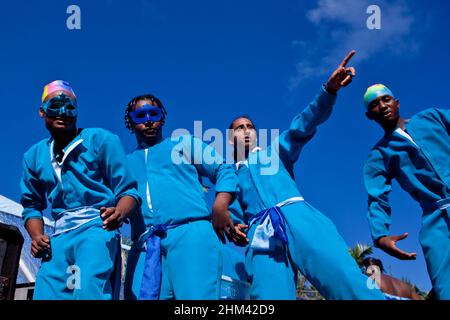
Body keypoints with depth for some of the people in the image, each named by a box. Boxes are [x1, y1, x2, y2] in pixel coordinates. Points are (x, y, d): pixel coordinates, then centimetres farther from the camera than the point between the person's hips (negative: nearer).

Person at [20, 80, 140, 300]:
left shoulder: (101, 140, 2)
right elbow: (32, 205, 24)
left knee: (88, 292, -27)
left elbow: (128, 190, -2)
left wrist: (119, 214, -24)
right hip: (59, 237, 5)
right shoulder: (34, 156, 17)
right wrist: (36, 236, 4)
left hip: (97, 227, -5)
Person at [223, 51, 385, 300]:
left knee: (349, 283, -24)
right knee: (269, 296, -22)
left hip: (297, 217, -1)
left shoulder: (276, 152, 29)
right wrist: (232, 227, 3)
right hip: (260, 234, 1)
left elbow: (301, 128, 12)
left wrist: (329, 90, -5)